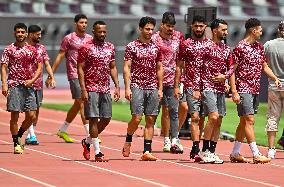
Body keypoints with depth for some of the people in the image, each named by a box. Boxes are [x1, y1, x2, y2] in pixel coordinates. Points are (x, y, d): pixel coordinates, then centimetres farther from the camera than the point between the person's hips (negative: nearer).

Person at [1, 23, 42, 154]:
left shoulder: (32, 50, 10)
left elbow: (39, 67, 12)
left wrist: (32, 80, -4)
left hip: (28, 85, 3)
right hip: (14, 86, -3)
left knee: (31, 115, -1)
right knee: (15, 115, -4)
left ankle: (19, 135, 23)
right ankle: (16, 143, 6)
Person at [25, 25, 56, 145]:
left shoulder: (41, 48, 10)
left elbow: (47, 64, 8)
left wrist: (52, 78, -5)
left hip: (39, 84, 6)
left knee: (36, 110, 8)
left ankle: (29, 136, 17)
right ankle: (32, 136, -17)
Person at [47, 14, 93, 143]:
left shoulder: (90, 39, 11)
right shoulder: (69, 39, -2)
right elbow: (60, 56, 1)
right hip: (74, 75, -6)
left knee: (77, 104, 11)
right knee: (83, 103, -12)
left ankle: (63, 130, 25)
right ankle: (89, 134, -15)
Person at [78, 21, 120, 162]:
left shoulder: (110, 47, 12)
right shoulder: (85, 48, -5)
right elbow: (80, 69, -6)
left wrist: (117, 86, 8)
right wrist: (83, 90, -13)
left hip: (106, 89, 6)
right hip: (91, 89, -6)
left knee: (106, 119, 5)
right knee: (93, 119, -7)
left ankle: (87, 141, 26)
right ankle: (97, 152, -5)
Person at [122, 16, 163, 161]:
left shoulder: (156, 48, 11)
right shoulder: (132, 46, 0)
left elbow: (159, 69, 16)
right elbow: (126, 68, -3)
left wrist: (160, 89, 9)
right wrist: (127, 88, -10)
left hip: (153, 88, 4)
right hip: (137, 86, -4)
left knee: (151, 120, 0)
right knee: (137, 118, -12)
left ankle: (147, 151, 1)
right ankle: (128, 141, 15)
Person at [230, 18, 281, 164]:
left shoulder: (260, 47, 14)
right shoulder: (240, 47, -10)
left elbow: (264, 66, 23)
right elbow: (232, 70, -10)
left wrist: (275, 78, 6)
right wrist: (234, 91, -16)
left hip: (255, 90, 8)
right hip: (243, 89, -8)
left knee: (244, 122, 11)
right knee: (249, 120, -10)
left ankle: (235, 153, 17)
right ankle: (256, 155, -13)